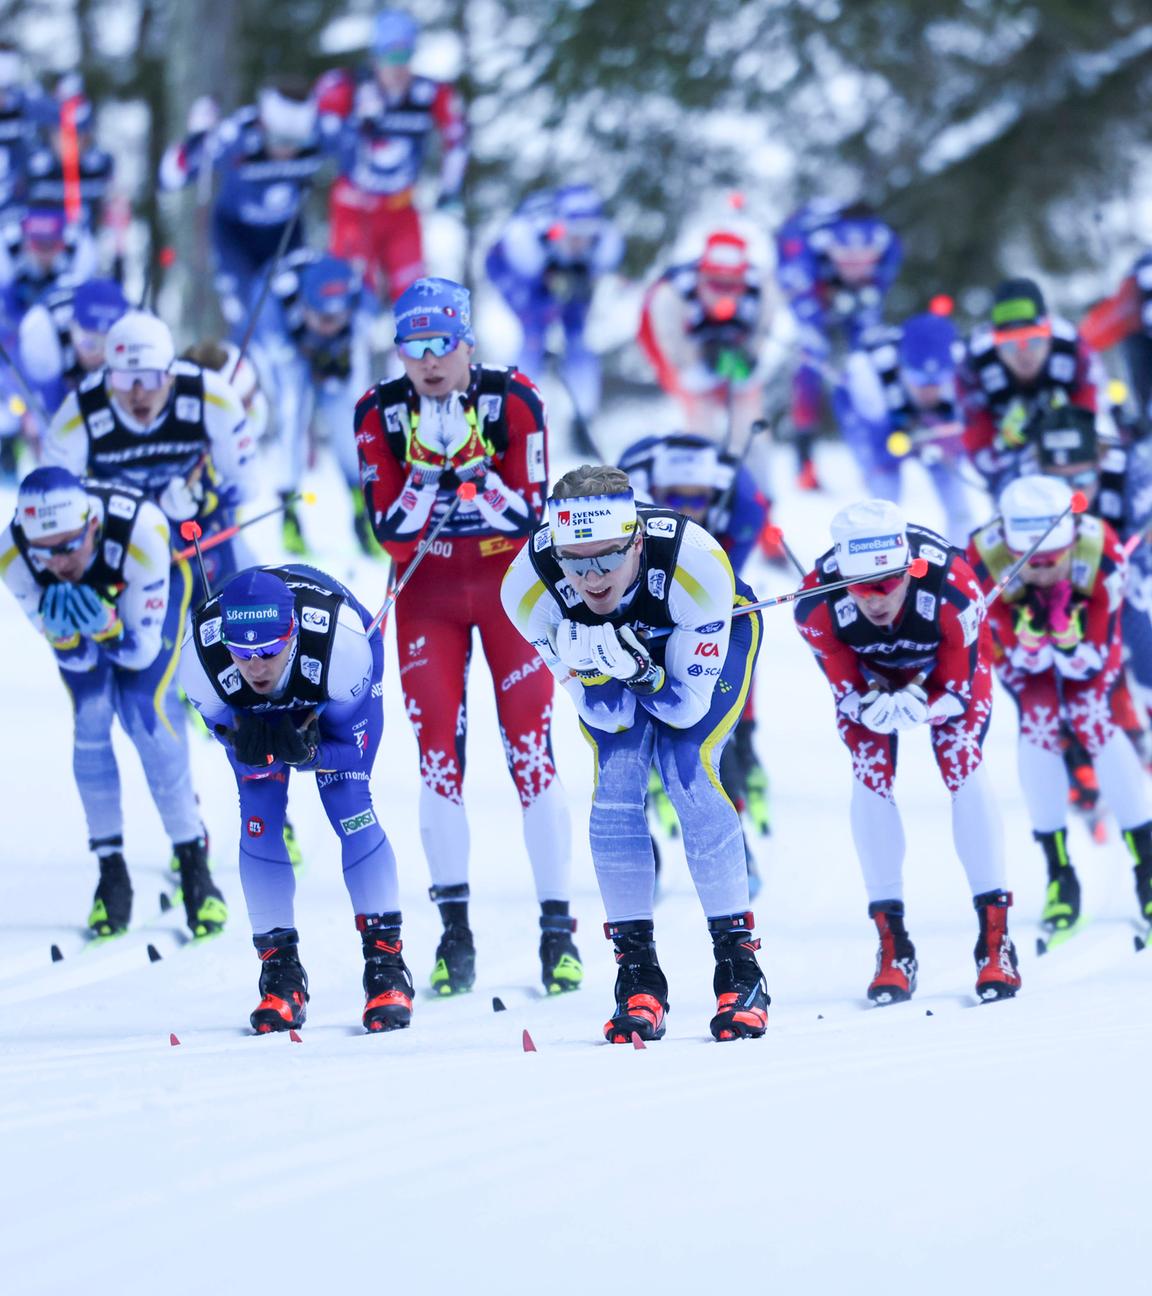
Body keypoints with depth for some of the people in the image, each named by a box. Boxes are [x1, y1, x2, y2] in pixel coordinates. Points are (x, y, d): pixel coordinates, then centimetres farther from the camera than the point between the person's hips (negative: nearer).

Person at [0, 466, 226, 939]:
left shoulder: (141, 530, -43)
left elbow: (141, 652, -31)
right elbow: (76, 659, -23)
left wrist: (107, 627, -51)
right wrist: (62, 633, -45)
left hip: (149, 593, -2)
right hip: (78, 600, 2)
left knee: (146, 714, -17)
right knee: (89, 720, -13)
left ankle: (194, 862, -4)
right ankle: (111, 870, 0)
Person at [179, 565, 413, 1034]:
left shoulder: (342, 645, -43)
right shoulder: (201, 661, -38)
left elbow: (348, 743, -27)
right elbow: (230, 735, -22)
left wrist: (307, 750, -49)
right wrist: (250, 750, -46)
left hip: (338, 699, -2)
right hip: (253, 710, 2)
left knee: (348, 804, -16)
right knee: (259, 818, -11)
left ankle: (386, 964, -9)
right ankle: (280, 972, 0)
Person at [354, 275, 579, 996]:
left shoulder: (513, 401, -13)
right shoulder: (381, 414, -9)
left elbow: (529, 515, -16)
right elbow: (392, 530, -13)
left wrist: (472, 465, -28)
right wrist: (433, 465, -27)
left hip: (508, 580, -2)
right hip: (427, 590, 2)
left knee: (530, 746, -7)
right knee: (438, 748, -3)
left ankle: (559, 928, -2)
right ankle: (456, 932, 3)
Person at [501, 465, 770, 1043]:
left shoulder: (695, 564, -40)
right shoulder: (528, 585, -33)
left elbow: (688, 705, -29)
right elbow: (606, 714, -24)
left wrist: (637, 670, -48)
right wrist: (592, 666, -46)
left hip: (710, 639, -2)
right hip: (615, 647, 2)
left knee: (689, 775, -20)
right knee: (615, 787, -16)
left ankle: (740, 968, -10)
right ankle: (637, 974, -5)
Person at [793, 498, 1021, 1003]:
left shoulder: (953, 588, -41)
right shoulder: (818, 606, -37)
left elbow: (957, 691, -26)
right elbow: (847, 692, -22)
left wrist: (918, 706, -44)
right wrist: (873, 705, -43)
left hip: (952, 662, -1)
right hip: (867, 670, 1)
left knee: (963, 767, -18)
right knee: (871, 778, -14)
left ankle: (995, 940, -12)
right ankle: (893, 946, -4)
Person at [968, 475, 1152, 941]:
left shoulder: (1101, 550, -38)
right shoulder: (985, 558, -37)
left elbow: (1094, 657, -30)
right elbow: (1023, 658, -26)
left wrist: (1069, 642, -51)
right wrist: (1029, 643, -49)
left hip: (1087, 634, 0)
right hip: (1022, 638, 1)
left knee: (1093, 721, -19)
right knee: (1037, 724, -19)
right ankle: (1059, 875, -5)